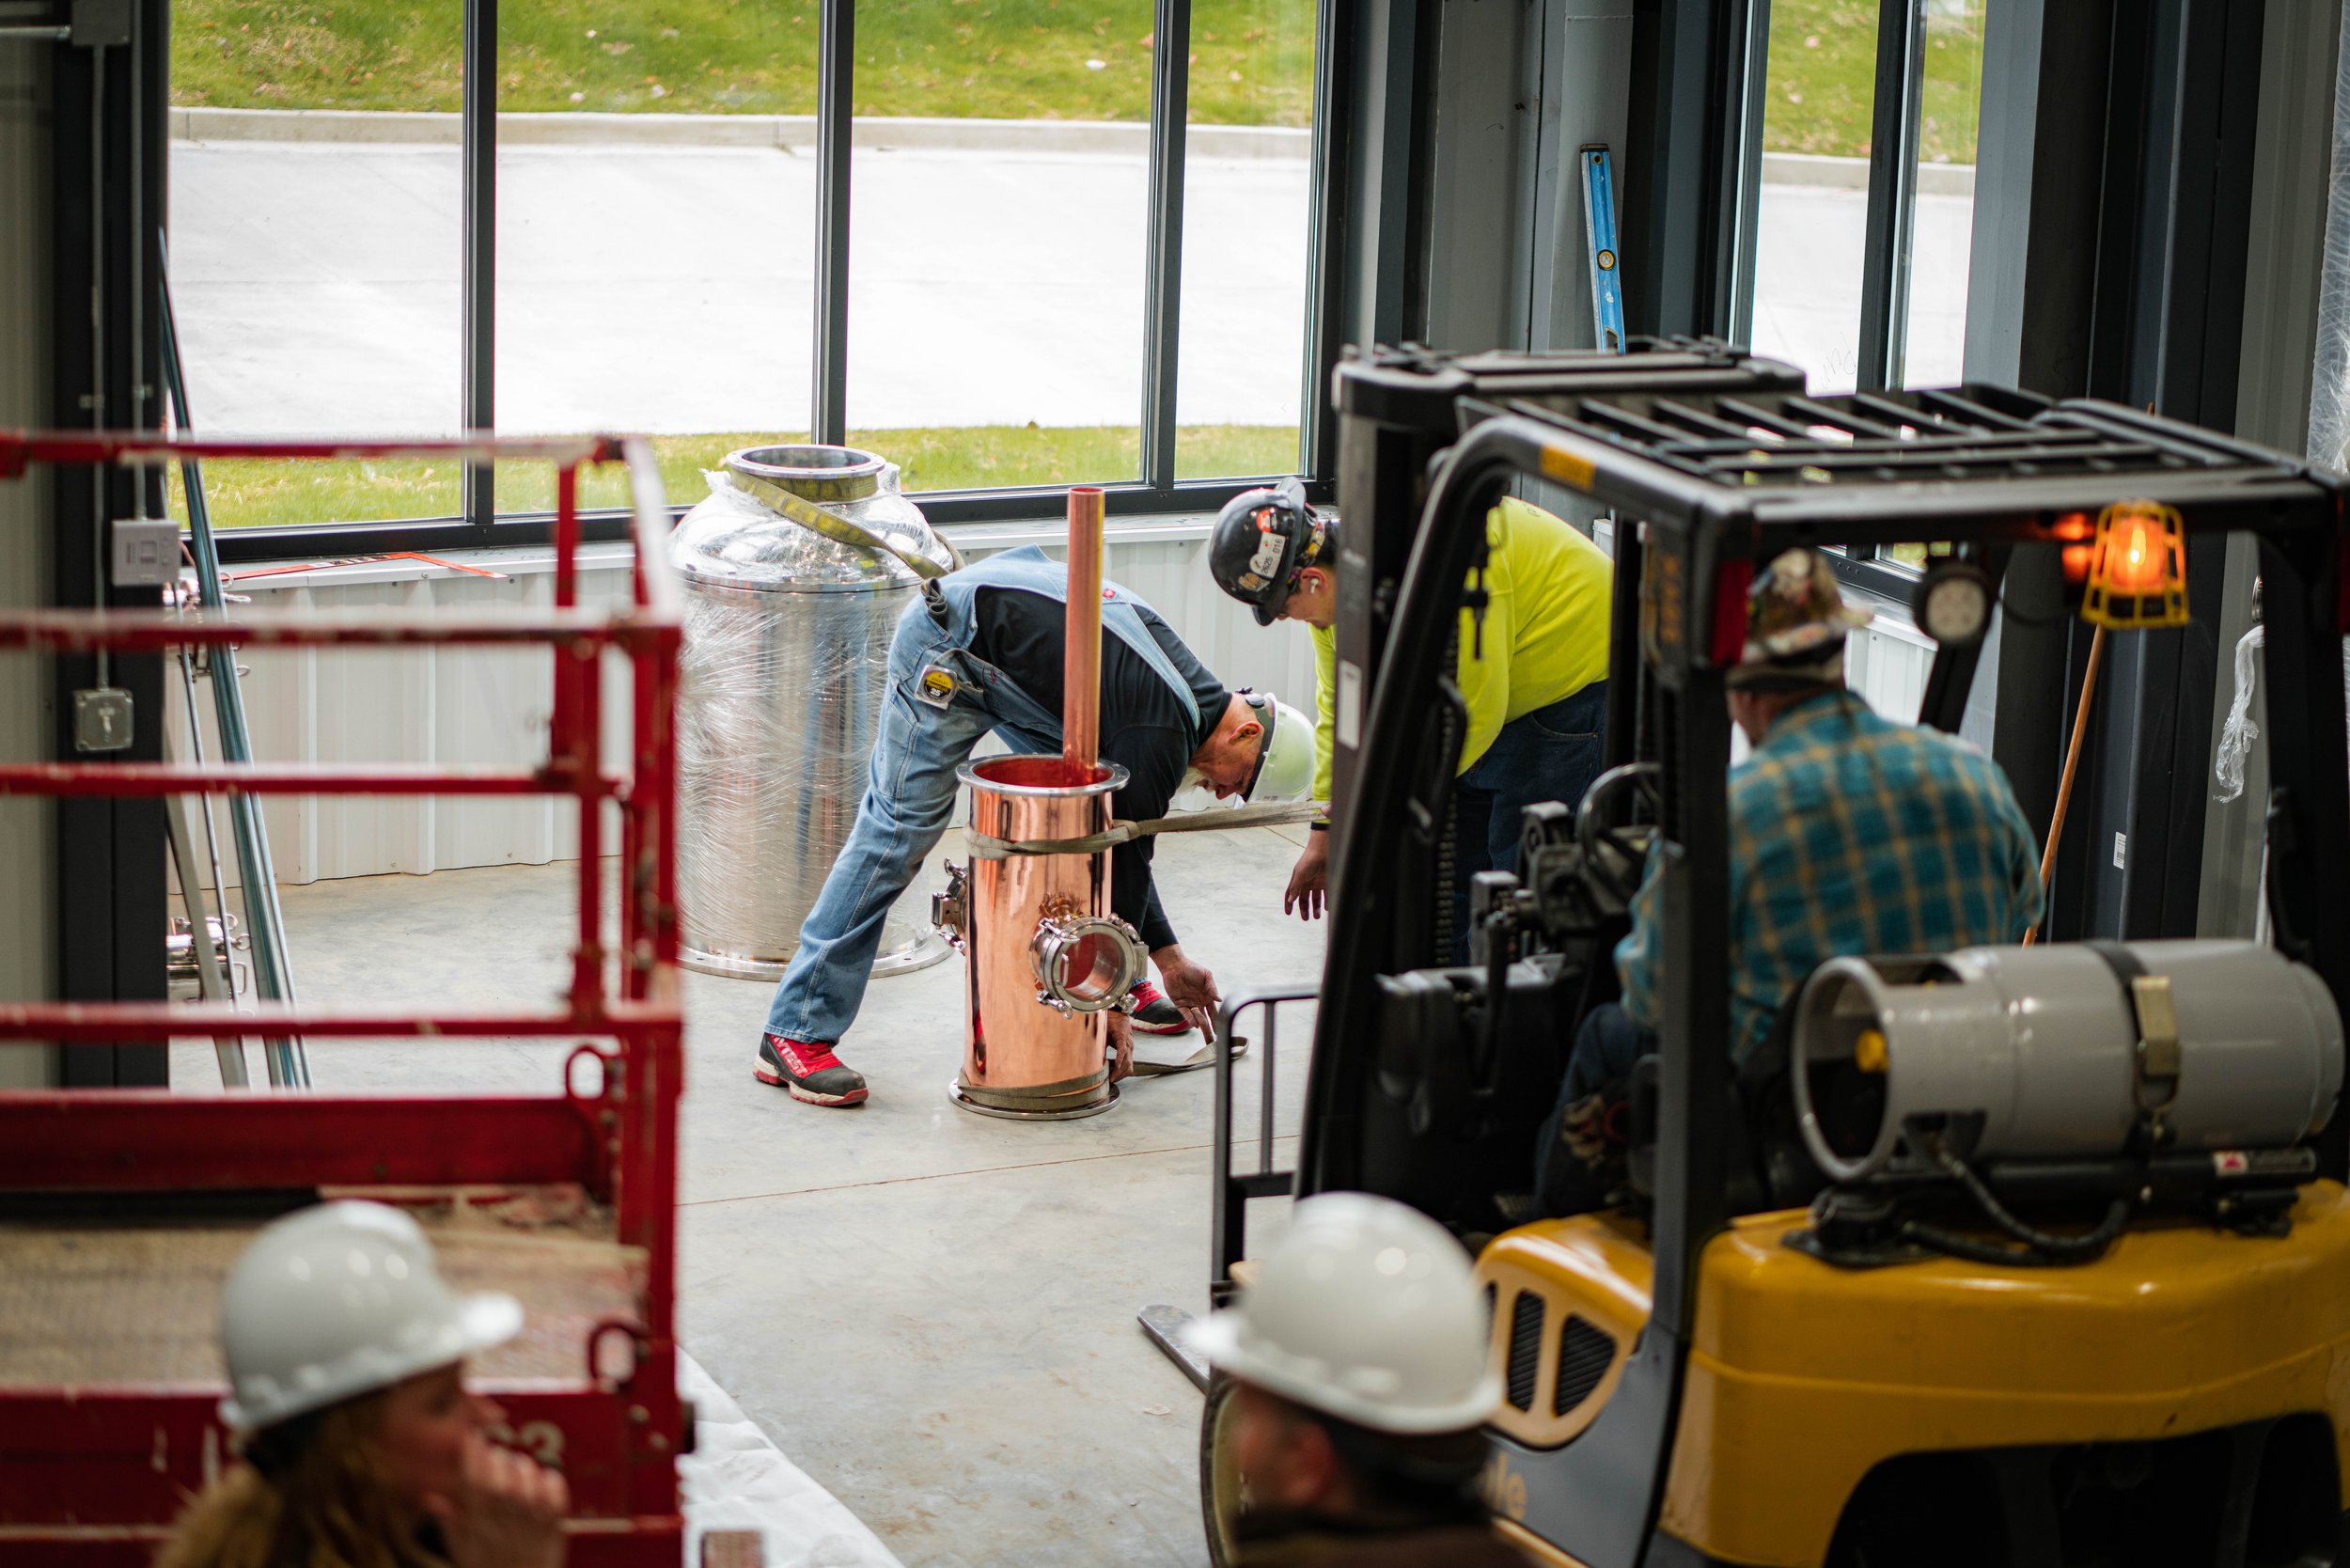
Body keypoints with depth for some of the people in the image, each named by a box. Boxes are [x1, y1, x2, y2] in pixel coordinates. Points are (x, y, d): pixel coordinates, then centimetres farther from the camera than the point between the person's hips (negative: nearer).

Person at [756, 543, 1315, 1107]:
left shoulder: (1189, 695, 11)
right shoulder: (1165, 730, -18)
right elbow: (1125, 856, -14)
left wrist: (1170, 960, 18)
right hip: (948, 644, -10)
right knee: (901, 829, -14)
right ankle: (796, 1034, -15)